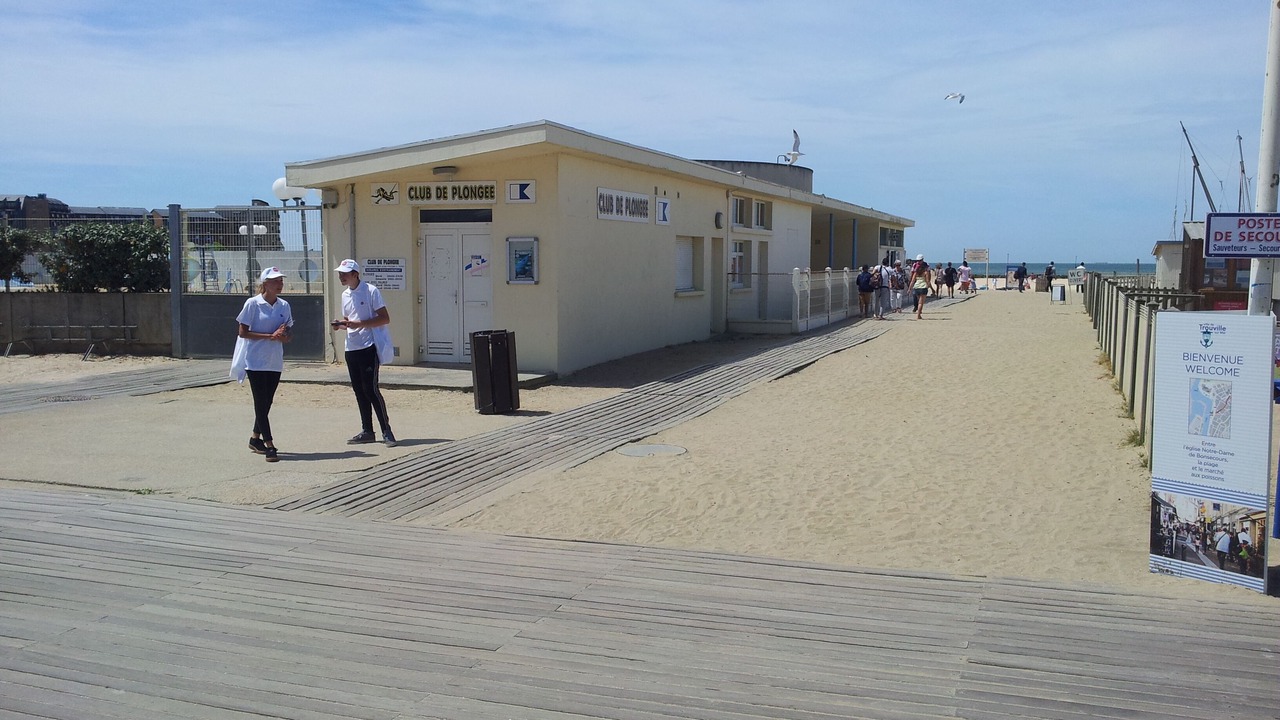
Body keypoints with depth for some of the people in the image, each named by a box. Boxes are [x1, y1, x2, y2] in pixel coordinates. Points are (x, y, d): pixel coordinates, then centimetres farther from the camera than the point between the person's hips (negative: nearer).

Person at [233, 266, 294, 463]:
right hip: (255, 361, -5)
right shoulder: (253, 304, -8)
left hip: (275, 362, 5)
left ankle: (255, 439, 29)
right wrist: (270, 336, -17)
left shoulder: (284, 305, 7)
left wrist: (285, 336, -12)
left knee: (267, 402, 12)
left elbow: (289, 333, 12)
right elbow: (242, 332, -9)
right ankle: (269, 446, -5)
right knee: (261, 402, -5)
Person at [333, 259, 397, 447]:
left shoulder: (371, 291, -8)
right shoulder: (345, 295, 15)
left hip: (368, 348, -8)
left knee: (371, 389, -11)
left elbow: (385, 318, -12)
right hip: (351, 348, 8)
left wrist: (359, 324, -20)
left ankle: (387, 431, -5)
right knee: (359, 391, 9)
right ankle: (367, 431, 17)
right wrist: (340, 324, 3)